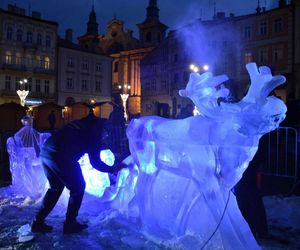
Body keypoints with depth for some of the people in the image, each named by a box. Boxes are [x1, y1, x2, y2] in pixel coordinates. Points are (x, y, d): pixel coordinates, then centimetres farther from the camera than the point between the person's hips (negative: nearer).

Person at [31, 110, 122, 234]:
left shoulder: (80, 124, 24)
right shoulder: (94, 134, 5)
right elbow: (95, 162, 5)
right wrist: (112, 169, 18)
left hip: (45, 152, 8)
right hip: (60, 157, -8)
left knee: (55, 188, 24)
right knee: (78, 187, 11)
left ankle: (38, 222, 27)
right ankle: (70, 223, 17)